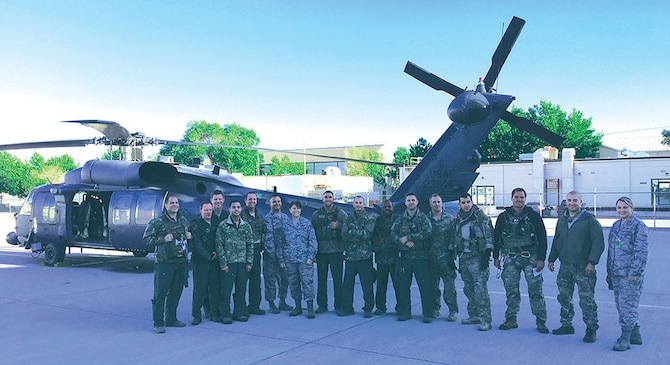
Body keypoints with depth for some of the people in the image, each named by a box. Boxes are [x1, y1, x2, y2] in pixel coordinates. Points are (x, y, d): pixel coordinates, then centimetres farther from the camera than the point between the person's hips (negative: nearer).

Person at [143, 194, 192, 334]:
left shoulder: (184, 221, 12)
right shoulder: (157, 222, -5)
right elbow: (146, 239, -7)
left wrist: (189, 236, 6)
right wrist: (163, 239, -17)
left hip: (181, 261, 6)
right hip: (164, 262, -6)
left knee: (176, 292, 13)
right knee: (160, 293, -4)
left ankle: (171, 319, 25)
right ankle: (158, 323, 2)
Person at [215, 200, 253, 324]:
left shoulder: (246, 226, 10)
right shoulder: (222, 226, 0)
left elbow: (250, 245, 10)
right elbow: (219, 245, -3)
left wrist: (249, 262, 3)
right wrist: (223, 263, -9)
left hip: (242, 263, 3)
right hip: (228, 262, -3)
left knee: (241, 289, 6)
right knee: (226, 290, -2)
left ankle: (239, 313, 16)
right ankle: (225, 315, 5)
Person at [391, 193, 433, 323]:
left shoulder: (423, 218, 2)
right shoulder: (400, 219, 12)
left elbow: (427, 233, -14)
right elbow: (393, 233, 1)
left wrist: (408, 237, -15)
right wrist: (405, 242, -16)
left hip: (420, 257, -4)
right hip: (404, 257, 4)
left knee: (425, 286, -4)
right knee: (402, 286, 7)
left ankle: (428, 314, 3)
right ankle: (404, 312, 18)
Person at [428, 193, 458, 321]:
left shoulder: (450, 219, 4)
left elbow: (454, 237, 0)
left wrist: (451, 253, -8)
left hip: (446, 258, -3)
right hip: (431, 258, 3)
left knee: (449, 285, -5)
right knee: (432, 285, 8)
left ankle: (453, 311, 2)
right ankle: (435, 308, 21)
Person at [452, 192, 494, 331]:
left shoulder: (481, 217, -6)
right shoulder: (457, 219, 13)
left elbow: (489, 236, -9)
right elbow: (454, 239, 21)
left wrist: (486, 255, -16)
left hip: (477, 257, -7)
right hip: (463, 258, 7)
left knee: (480, 288, -11)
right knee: (468, 289, 12)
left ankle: (485, 320, -8)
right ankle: (474, 315, 23)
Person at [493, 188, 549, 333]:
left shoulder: (533, 216, 0)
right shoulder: (503, 217, 7)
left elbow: (542, 238, -2)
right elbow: (496, 237, 12)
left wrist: (541, 259, -7)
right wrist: (496, 257, 9)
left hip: (531, 258, -2)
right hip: (511, 259, 2)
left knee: (535, 290, -3)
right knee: (511, 290, 5)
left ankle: (541, 321, 6)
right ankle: (511, 319, 16)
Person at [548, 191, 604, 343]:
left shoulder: (590, 220, -8)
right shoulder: (562, 220, 12)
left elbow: (598, 242, -11)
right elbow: (556, 241, 20)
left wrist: (592, 262, -18)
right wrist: (552, 259, 16)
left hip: (583, 267, -6)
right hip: (565, 266, 6)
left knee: (586, 300, -4)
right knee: (564, 297, 12)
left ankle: (591, 329, 8)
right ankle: (566, 325, 25)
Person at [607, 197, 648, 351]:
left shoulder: (638, 226, -10)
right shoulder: (615, 226, 15)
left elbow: (641, 252, -15)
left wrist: (634, 272, -19)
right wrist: (609, 272, 19)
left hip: (631, 275, -8)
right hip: (616, 275, 8)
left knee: (627, 304, -7)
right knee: (620, 304, 13)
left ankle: (625, 338, -1)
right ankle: (635, 334, 26)